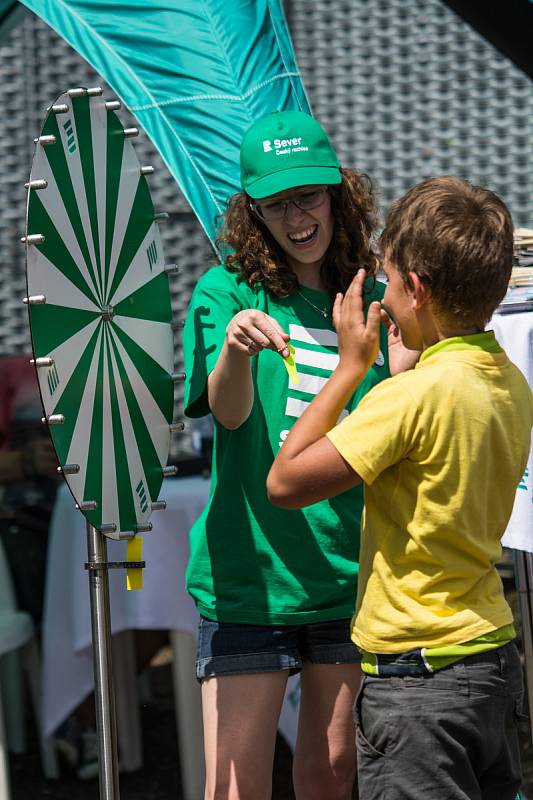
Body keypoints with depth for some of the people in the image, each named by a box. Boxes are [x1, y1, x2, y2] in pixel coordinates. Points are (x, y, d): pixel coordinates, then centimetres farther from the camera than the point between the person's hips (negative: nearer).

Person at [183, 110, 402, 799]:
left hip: (349, 574, 3)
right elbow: (231, 412, -18)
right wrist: (234, 346, -38)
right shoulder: (226, 291, -1)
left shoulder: (373, 300, 6)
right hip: (249, 573, -3)